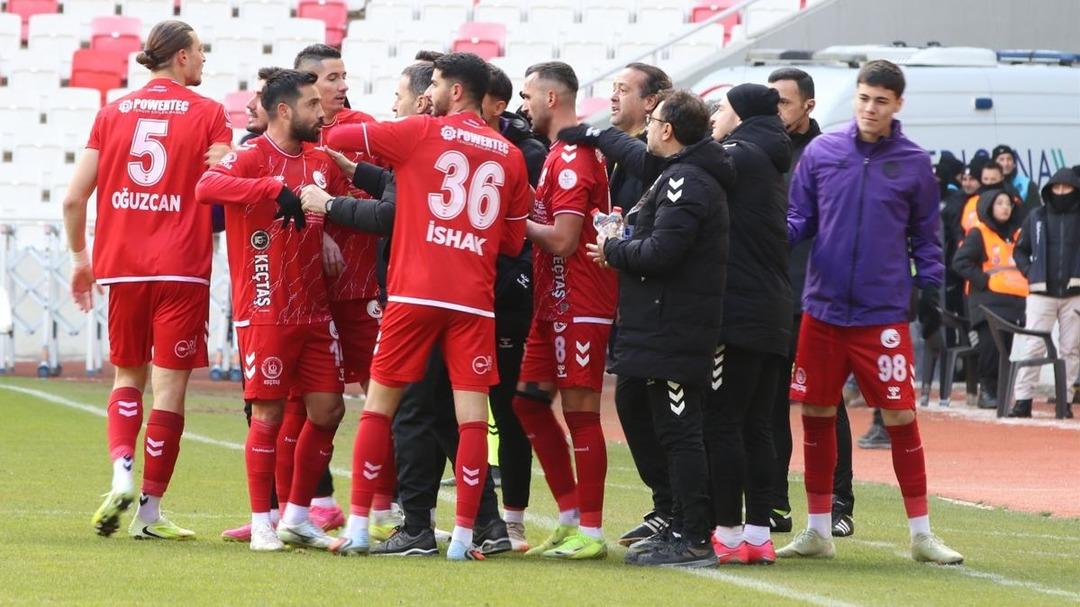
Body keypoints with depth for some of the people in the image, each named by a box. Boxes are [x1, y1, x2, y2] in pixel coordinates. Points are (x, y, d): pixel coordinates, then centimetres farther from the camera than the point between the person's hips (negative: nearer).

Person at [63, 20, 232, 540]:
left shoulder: (112, 112, 8)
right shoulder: (208, 114, -1)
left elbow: (73, 197, 7)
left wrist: (80, 257, 20)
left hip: (121, 267, 3)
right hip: (182, 268, -3)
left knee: (127, 375, 18)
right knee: (169, 387, 1)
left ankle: (121, 473, -5)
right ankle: (150, 511, 2)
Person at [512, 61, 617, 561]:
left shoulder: (571, 158, -15)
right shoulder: (565, 154, 16)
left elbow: (562, 240, -20)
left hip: (578, 307, -10)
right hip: (554, 305, 10)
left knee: (580, 410, -6)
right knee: (529, 401, 12)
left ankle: (590, 532, -2)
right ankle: (571, 517, 18)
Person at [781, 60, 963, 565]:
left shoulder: (914, 163, 1)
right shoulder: (821, 152, 3)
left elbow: (924, 235, 9)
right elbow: (799, 219, 7)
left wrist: (932, 285, -2)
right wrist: (779, 232, -13)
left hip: (883, 314, -2)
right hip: (822, 309, 2)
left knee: (901, 417, -4)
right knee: (816, 414, 7)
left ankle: (921, 533, 7)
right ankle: (818, 531, 19)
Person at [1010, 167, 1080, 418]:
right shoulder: (1036, 217, 7)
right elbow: (1020, 250, 15)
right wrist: (1030, 272, 0)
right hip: (1041, 293, 0)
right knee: (1033, 346, -7)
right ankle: (1023, 400, -8)